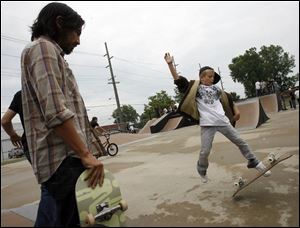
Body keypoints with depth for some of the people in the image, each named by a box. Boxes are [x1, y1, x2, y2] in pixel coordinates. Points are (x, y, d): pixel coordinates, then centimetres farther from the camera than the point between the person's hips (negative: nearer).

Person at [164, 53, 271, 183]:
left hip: (223, 121, 4)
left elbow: (227, 99, 25)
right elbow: (178, 81, -8)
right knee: (205, 151, -4)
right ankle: (202, 171, 24)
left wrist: (236, 111, 20)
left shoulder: (215, 88, 12)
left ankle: (254, 162, 32)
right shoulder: (195, 88, 0)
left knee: (240, 142, 11)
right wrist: (170, 64, -15)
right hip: (207, 124, -4)